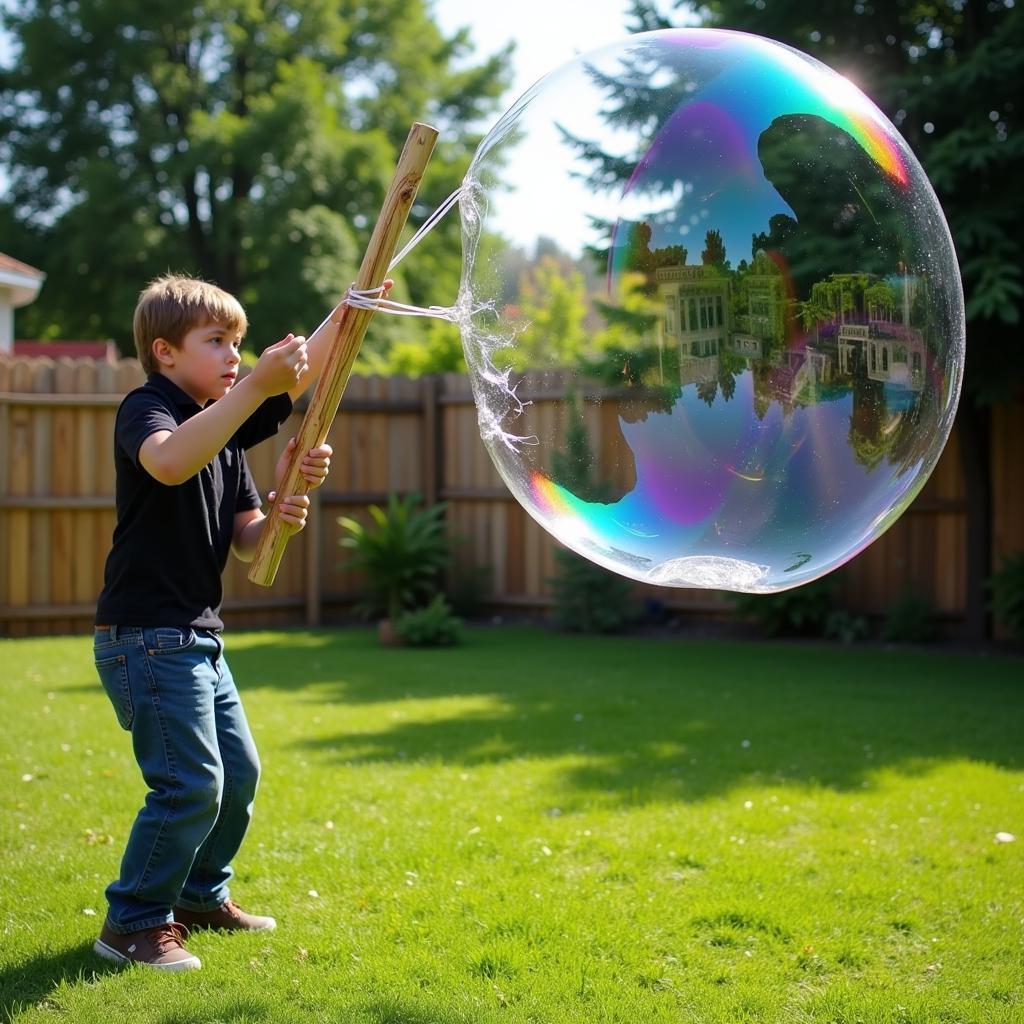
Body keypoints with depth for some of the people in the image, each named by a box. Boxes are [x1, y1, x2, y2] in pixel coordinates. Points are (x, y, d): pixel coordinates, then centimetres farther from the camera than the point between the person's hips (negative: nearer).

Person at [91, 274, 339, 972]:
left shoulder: (226, 429, 15)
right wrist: (258, 385, -41)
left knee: (240, 771, 15)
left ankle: (201, 896, 34)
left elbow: (245, 544, 12)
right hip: (148, 635, -9)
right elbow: (169, 462, -39)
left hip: (198, 636, 9)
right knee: (191, 782, -11)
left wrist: (279, 515, -11)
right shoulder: (146, 410, -12)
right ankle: (133, 923, 4)